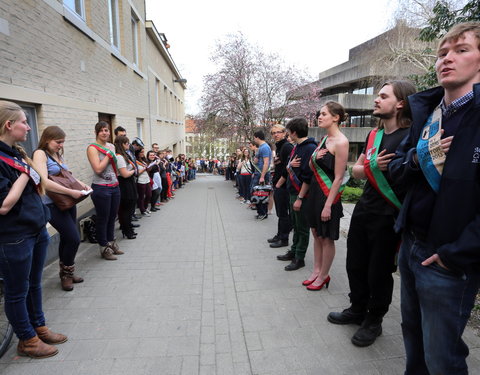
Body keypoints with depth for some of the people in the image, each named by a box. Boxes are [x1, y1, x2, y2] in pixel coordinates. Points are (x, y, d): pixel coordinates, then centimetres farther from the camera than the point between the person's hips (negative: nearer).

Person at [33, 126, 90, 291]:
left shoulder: (58, 154, 12)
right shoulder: (40, 154, -11)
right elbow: (43, 181, -24)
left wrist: (81, 184, 6)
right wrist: (71, 192, -25)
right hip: (52, 204, -8)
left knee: (67, 238, 15)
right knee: (74, 239, -8)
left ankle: (66, 273, 30)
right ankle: (66, 274, 15)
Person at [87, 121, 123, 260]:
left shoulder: (112, 146, 11)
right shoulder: (92, 148, -9)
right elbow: (98, 169, -19)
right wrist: (108, 155, -13)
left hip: (115, 186, 7)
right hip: (101, 188, -6)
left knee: (112, 217, 15)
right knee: (103, 219, 4)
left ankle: (111, 243, 30)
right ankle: (104, 248, 17)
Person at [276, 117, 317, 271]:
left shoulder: (310, 148, -18)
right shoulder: (296, 147, 12)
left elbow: (308, 176, -22)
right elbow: (288, 166, 21)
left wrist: (300, 198, -22)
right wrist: (290, 164, 0)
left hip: (302, 195, -9)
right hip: (293, 192, 9)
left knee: (302, 228, 4)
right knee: (296, 225, 20)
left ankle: (299, 258, 16)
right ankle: (293, 252, 34)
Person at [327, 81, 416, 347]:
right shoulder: (374, 135, 10)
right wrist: (372, 166, -8)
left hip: (388, 217, -7)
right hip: (363, 211, 7)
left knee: (379, 272, 8)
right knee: (355, 265, 17)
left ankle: (373, 322, 30)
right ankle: (357, 310, 39)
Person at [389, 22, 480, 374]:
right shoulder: (425, 111, 7)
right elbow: (396, 169, 10)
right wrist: (416, 159, -11)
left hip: (449, 260, -6)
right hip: (410, 244, 6)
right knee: (412, 332, 25)